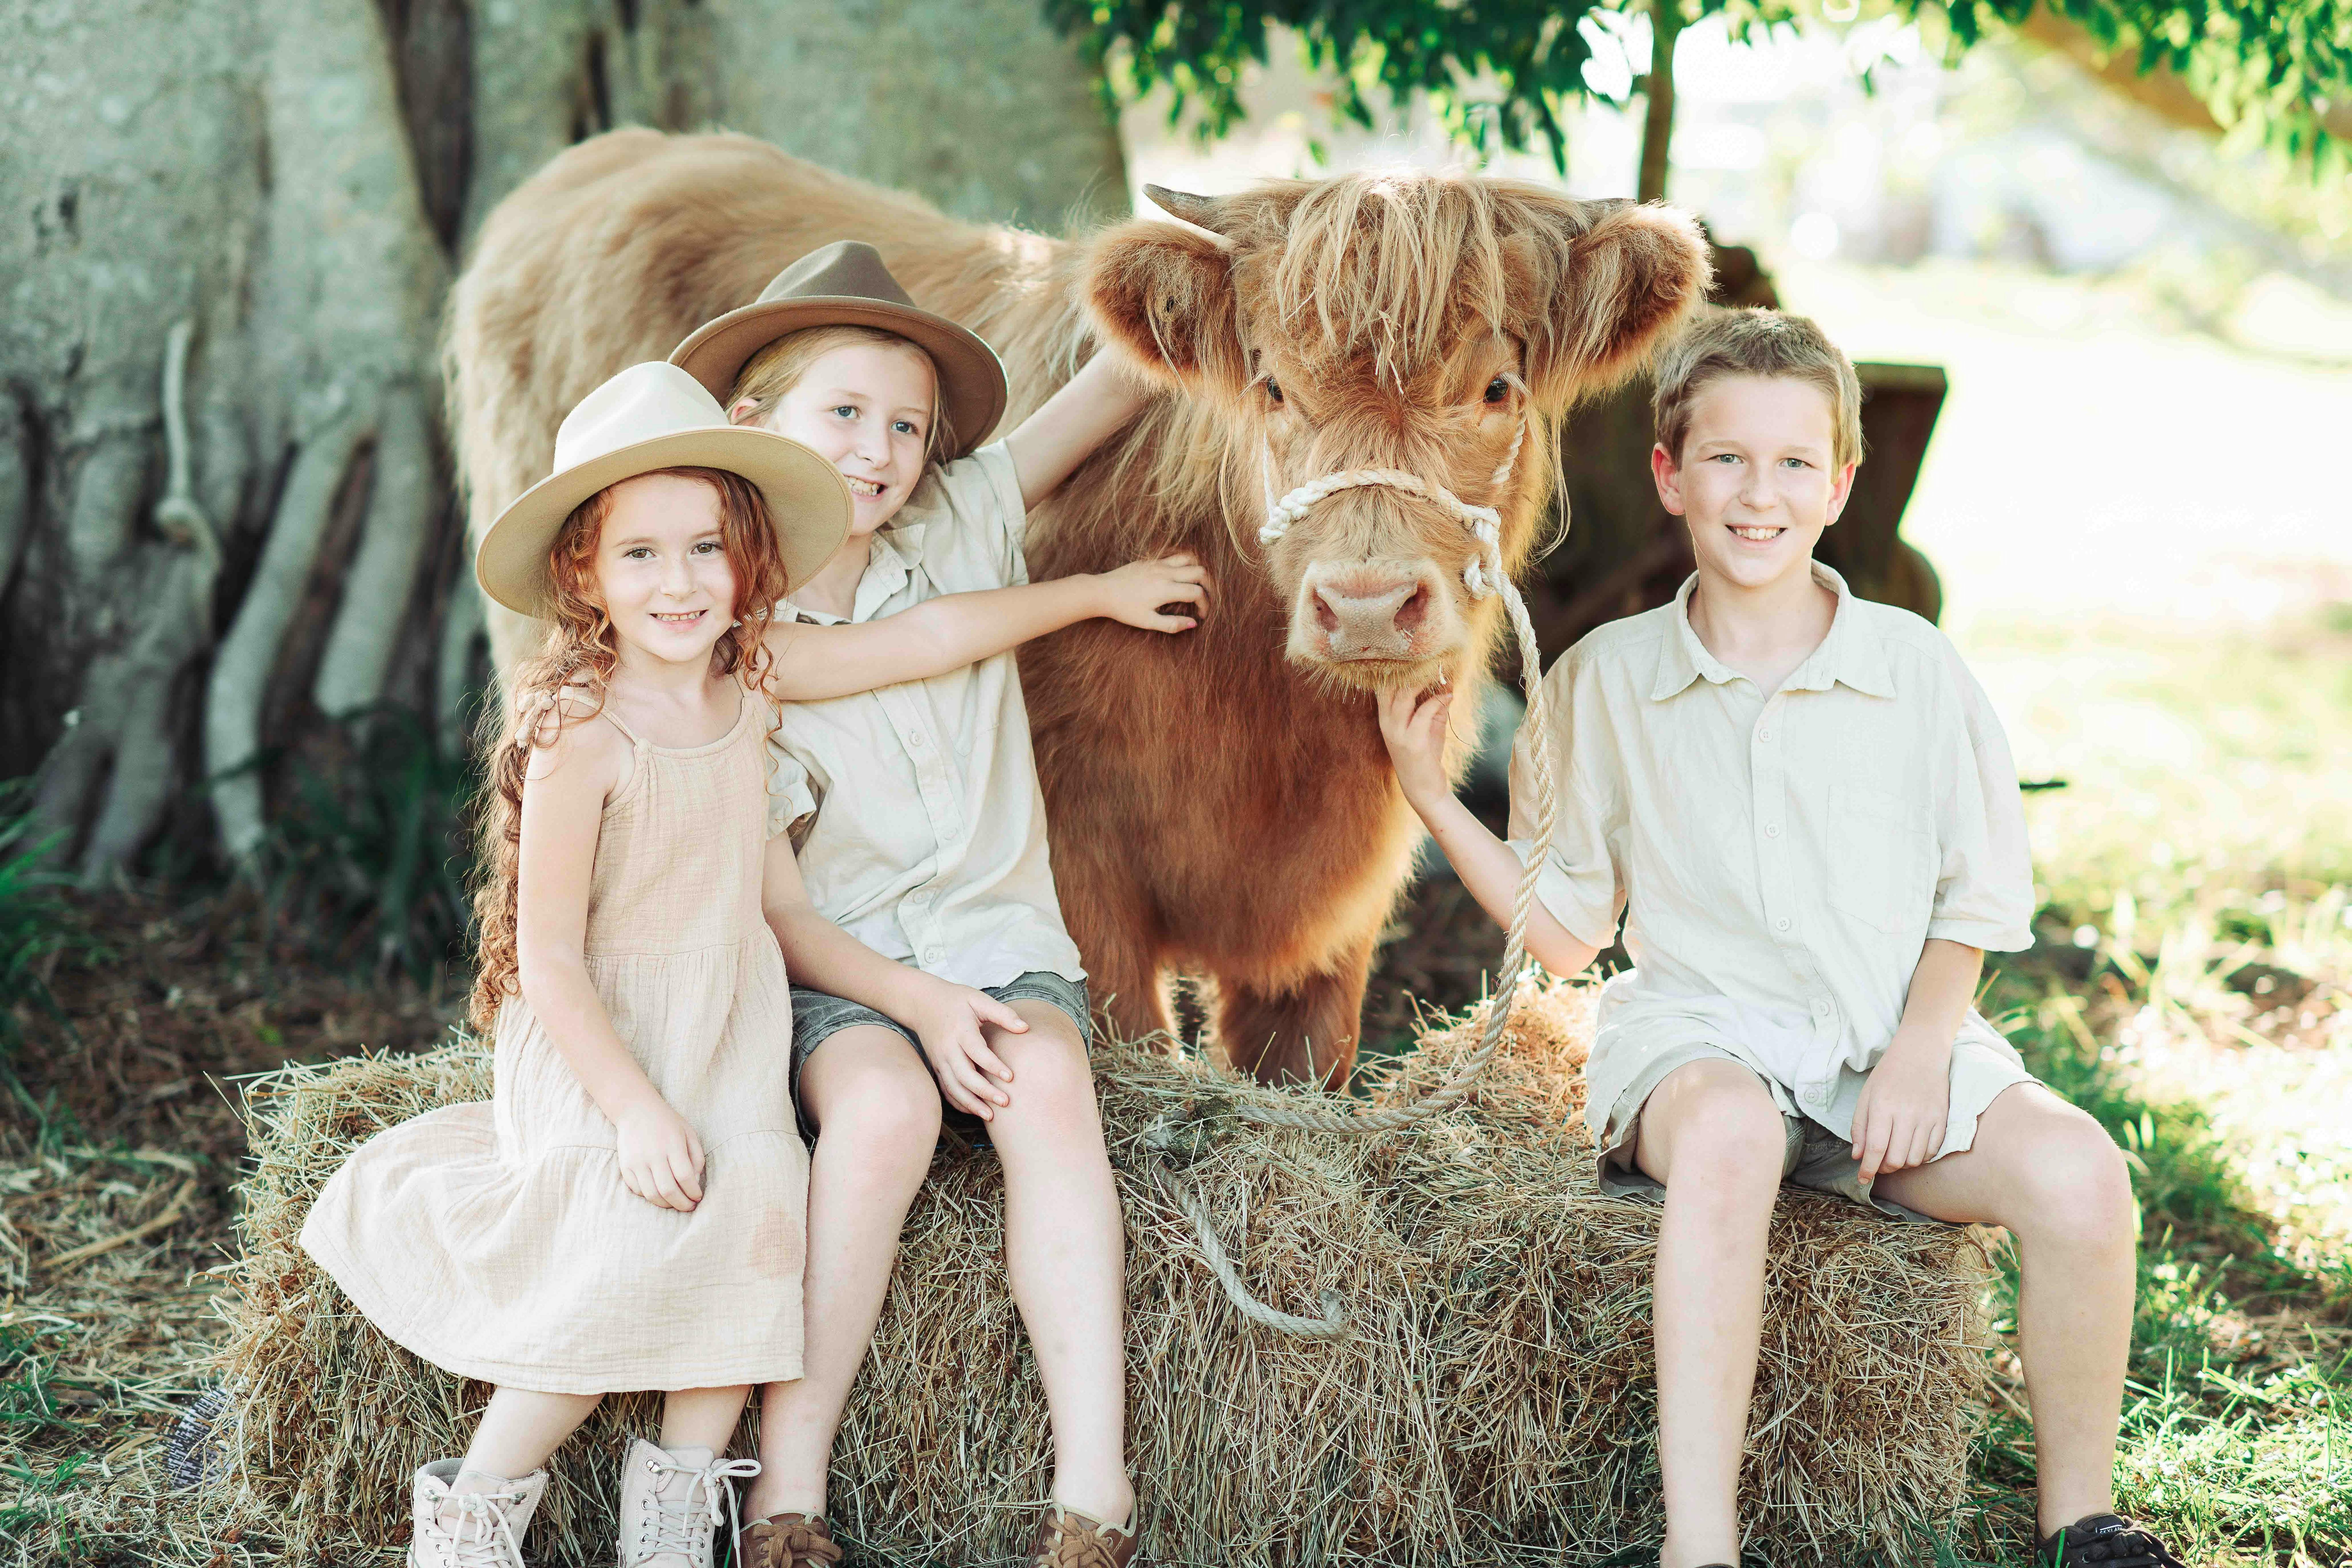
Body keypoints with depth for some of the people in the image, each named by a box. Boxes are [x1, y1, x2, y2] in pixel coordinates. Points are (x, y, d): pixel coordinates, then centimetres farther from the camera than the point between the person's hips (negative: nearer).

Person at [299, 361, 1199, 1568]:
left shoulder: (750, 677, 1)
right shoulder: (581, 734, -17)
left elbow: (926, 638, 13)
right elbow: (548, 957, -16)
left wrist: (1100, 591, 21)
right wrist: (633, 1108, -24)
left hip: (730, 1031, 6)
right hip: (600, 1045, -6)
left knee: (762, 1221, -20)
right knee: (630, 1260, -25)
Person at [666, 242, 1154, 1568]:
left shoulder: (961, 531, 4)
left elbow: (1115, 391, 7)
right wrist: (914, 1008, -19)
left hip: (1002, 943, 3)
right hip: (838, 970, -2)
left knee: (1049, 1086, -30)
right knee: (882, 1107, -34)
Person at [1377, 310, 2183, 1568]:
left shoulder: (1915, 672, 5)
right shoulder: (1601, 684, 5)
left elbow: (1976, 900, 9)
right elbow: (1566, 933, 10)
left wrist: (1921, 1047, -8)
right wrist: (1433, 798, -1)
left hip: (1895, 1044, 2)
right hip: (1699, 1036, -1)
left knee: (2077, 1171, -27)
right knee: (1727, 1132, -39)